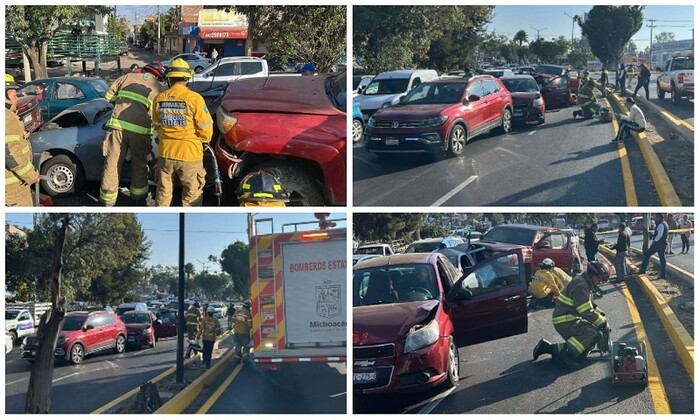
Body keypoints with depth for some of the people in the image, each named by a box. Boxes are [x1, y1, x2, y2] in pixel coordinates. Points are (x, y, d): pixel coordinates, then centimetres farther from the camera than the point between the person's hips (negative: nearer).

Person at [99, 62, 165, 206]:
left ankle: (107, 202, 13)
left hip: (118, 126, 1)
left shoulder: (128, 77, 12)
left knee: (112, 165, 9)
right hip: (140, 131, -1)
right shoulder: (158, 89, 9)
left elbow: (109, 95, 14)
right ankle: (138, 199, 30)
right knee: (139, 166, 18)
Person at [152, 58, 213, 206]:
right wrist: (204, 140, 10)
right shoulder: (194, 98, -16)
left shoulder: (159, 98, -2)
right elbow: (206, 129, -12)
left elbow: (157, 125, 10)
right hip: (190, 153, -4)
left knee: (164, 190, 20)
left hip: (165, 151, 4)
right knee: (192, 193, 10)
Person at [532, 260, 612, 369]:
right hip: (565, 321, -11)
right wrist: (603, 323, -14)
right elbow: (587, 312, -23)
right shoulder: (581, 285, -21)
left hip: (570, 318, 11)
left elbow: (590, 306, 25)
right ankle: (565, 355, -21)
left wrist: (601, 315, 10)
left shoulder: (585, 282, 13)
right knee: (592, 334, -22)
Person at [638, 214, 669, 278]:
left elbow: (659, 235, -25)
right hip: (663, 244, 10)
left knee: (646, 255, -1)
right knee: (662, 259, 12)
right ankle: (663, 274, 14)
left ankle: (642, 270, 0)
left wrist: (654, 241, -13)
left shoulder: (660, 224, -16)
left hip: (658, 243, -10)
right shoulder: (665, 224, 16)